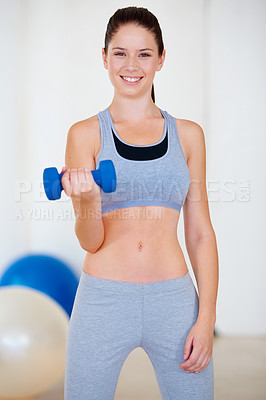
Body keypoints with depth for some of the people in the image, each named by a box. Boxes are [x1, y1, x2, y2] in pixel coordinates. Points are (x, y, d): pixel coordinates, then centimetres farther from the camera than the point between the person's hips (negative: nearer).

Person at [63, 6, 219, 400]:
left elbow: (200, 232, 7)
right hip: (103, 299, -1)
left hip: (174, 299, 2)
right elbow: (91, 241, -3)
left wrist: (206, 318, -1)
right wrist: (86, 202, -24)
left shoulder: (187, 134, 6)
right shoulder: (86, 134, 1)